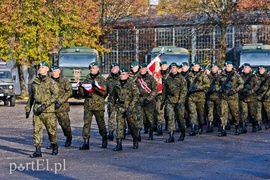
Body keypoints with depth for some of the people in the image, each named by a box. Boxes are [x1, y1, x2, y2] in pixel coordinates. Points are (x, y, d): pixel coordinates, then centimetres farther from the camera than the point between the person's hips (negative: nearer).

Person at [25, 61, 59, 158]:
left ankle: (55, 147, 27)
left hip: (48, 110, -4)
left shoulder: (51, 82, -4)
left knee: (51, 130, 5)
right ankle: (38, 151, -3)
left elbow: (55, 95, -13)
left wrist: (45, 105, -20)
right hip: (36, 109, 4)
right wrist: (28, 109, 19)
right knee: (37, 130, -3)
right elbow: (31, 97, 20)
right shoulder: (34, 82, 12)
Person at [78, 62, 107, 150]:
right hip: (88, 105, 3)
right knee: (86, 123, -6)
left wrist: (96, 86, -22)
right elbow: (82, 94, 16)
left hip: (98, 105, -3)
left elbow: (104, 92, -9)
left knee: (101, 123, 5)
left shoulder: (101, 79, 3)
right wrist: (80, 87, -3)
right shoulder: (87, 79, 15)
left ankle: (104, 140, 25)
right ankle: (85, 143, -9)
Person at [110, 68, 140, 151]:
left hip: (129, 107, -3)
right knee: (119, 125, -7)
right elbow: (113, 96, 19)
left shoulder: (131, 84, -7)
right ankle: (119, 144, -10)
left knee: (132, 125, 9)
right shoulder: (117, 84, 7)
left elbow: (136, 96, -12)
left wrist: (130, 107, -19)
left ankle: (135, 142, 30)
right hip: (120, 107, 3)